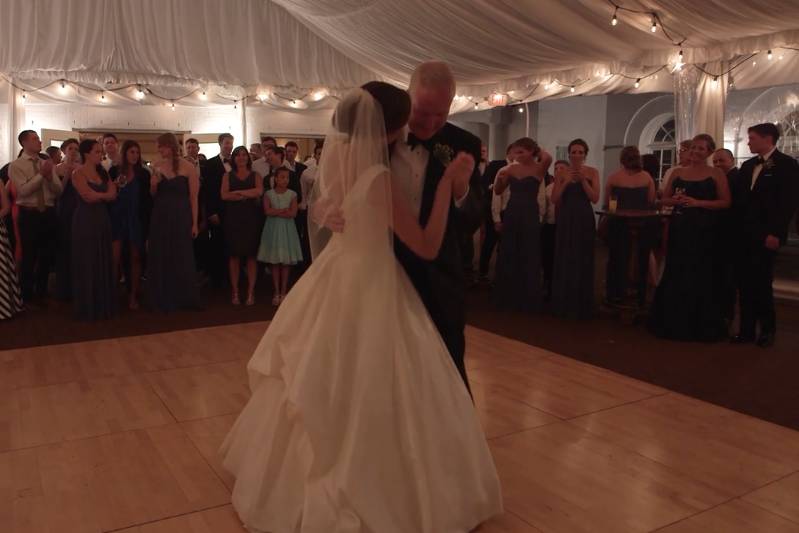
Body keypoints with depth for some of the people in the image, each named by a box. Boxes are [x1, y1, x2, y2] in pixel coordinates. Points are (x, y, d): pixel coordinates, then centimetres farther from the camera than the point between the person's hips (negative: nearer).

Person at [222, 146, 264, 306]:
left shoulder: (255, 175, 10)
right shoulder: (228, 176, 11)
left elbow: (259, 191, -9)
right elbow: (224, 195, -4)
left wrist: (237, 192, -8)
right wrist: (248, 195, -9)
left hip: (251, 218, 0)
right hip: (233, 218, 1)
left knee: (251, 255, -2)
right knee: (234, 255, 0)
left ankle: (251, 292, 2)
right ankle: (235, 292, 5)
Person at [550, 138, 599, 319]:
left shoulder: (592, 172, 0)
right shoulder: (562, 173, 3)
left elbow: (595, 198, -8)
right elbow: (554, 199, -4)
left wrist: (583, 180, -16)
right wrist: (566, 182, -15)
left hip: (585, 219, -1)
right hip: (566, 219, 1)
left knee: (583, 262, 3)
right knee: (564, 261, 4)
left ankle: (582, 306, 16)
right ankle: (564, 304, 17)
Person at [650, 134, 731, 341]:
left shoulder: (716, 174, 0)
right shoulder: (678, 172, 10)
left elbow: (726, 202, -6)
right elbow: (664, 199, 13)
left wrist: (698, 203, -15)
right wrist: (676, 200, -8)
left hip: (704, 230, -3)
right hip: (679, 228, 3)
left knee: (700, 275, 1)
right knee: (676, 274, 6)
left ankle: (700, 325, 13)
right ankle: (674, 322, 17)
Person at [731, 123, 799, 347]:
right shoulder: (748, 165, 16)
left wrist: (776, 233, -16)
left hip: (766, 235, -6)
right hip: (745, 234, 6)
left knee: (762, 283, -1)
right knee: (746, 283, 7)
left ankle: (767, 329, 14)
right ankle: (747, 329, 13)